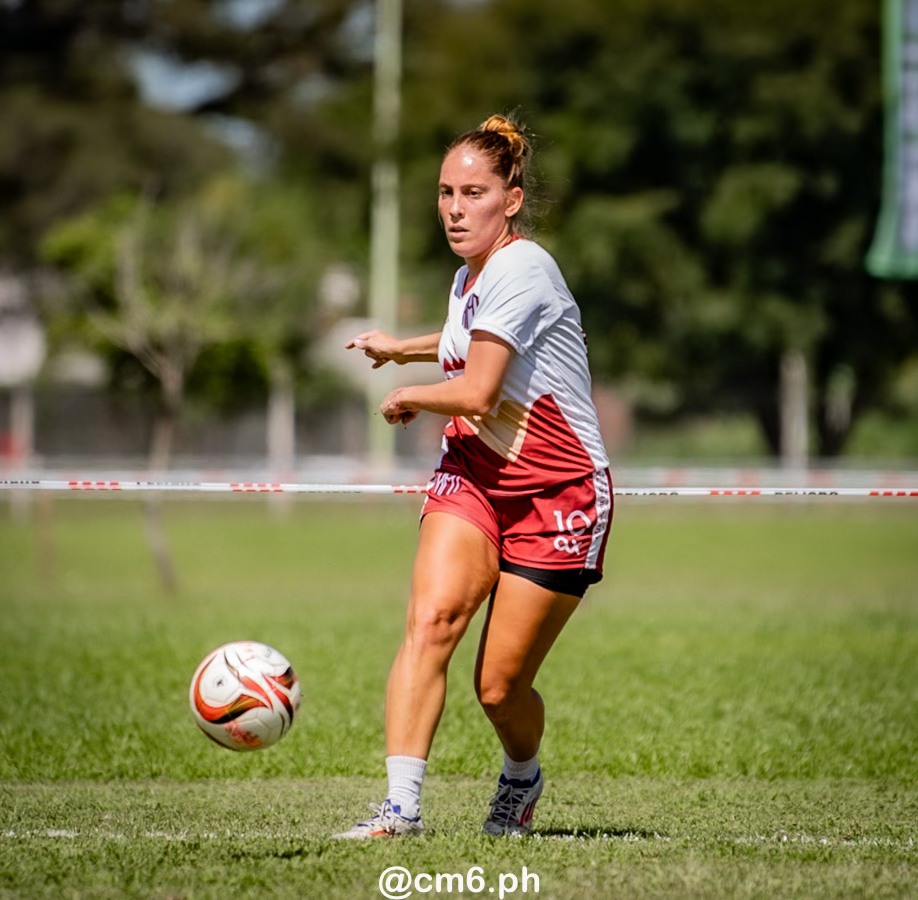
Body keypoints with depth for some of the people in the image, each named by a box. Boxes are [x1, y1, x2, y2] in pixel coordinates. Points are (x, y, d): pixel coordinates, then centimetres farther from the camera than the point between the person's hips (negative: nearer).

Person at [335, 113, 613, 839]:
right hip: (474, 474, 7)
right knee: (431, 617, -21)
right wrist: (403, 348, 37)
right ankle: (401, 804, -25)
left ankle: (522, 778, 32)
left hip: (559, 494, -6)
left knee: (499, 686, -2)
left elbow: (476, 394, -25)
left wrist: (407, 398, -6)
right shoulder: (470, 277, 7)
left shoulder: (520, 270, -20)